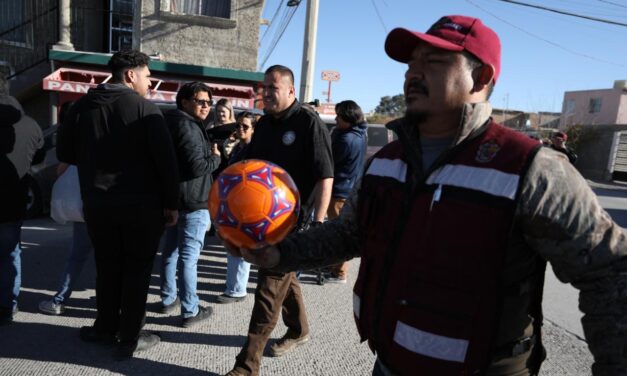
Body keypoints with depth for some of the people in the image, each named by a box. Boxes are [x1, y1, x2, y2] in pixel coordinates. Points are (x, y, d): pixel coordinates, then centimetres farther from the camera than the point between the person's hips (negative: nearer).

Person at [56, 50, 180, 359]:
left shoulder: (82, 105, 6)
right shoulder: (144, 107, -9)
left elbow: (65, 153, 12)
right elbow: (166, 159, -13)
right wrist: (171, 203, -6)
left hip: (97, 202, 5)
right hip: (141, 204, -4)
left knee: (107, 267, 17)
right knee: (137, 268, 7)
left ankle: (106, 329, 29)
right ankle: (129, 338, 14)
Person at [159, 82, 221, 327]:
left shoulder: (171, 123, 15)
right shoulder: (189, 126, -17)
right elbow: (197, 167, -25)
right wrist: (216, 158, -8)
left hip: (172, 198, 10)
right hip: (192, 201, -10)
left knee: (171, 250, 18)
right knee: (189, 256, -4)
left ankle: (168, 299, 31)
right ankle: (190, 311, 4)